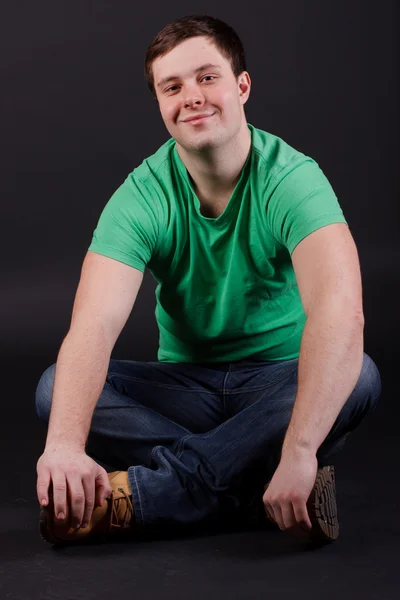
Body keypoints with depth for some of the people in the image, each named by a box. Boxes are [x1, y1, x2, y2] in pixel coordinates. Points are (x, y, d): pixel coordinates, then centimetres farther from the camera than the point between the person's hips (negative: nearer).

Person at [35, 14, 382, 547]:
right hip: (186, 387, 2)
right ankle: (262, 492, -29)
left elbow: (340, 311, -36)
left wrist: (299, 450, -48)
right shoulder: (143, 196, -13)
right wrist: (65, 444, -46)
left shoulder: (291, 178, -20)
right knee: (57, 391, -22)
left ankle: (137, 495, -33)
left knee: (358, 377, -34)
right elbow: (94, 326, -27)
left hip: (278, 382, -2)